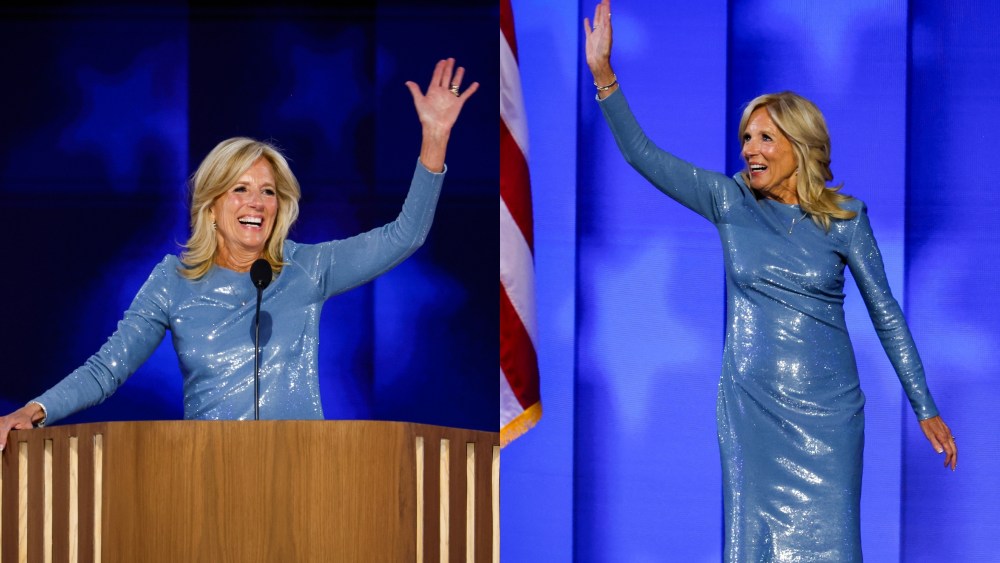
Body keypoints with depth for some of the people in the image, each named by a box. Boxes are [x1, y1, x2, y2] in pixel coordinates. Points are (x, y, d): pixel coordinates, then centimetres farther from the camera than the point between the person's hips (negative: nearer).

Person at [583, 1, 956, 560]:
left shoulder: (844, 218, -2)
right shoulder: (731, 203, 1)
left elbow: (886, 314, 2)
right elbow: (644, 155, -3)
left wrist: (927, 409, 2)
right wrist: (604, 77, -13)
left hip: (825, 410, -2)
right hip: (750, 406, 2)